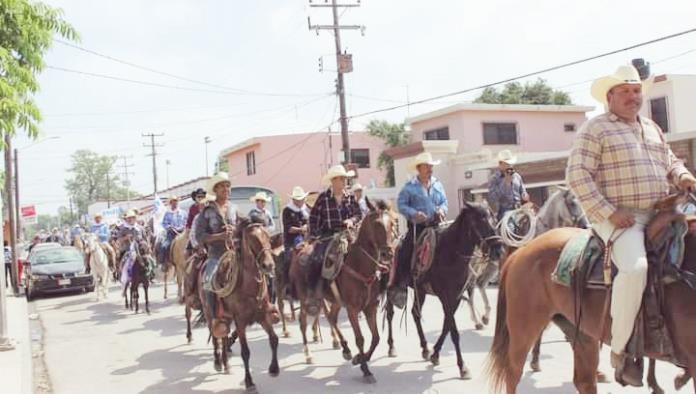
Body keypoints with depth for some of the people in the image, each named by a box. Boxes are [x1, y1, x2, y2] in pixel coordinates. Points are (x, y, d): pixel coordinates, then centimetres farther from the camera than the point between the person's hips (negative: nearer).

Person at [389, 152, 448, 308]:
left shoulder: (437, 184, 12)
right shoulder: (410, 186, -2)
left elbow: (444, 201, 18)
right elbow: (401, 204, -4)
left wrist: (442, 209, -5)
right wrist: (414, 213, -18)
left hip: (435, 225, 4)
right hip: (417, 226, -4)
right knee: (405, 253, -13)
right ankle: (397, 287, -6)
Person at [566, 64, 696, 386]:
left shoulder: (652, 128, 21)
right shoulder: (595, 129, -2)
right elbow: (577, 175, -11)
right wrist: (608, 213, -18)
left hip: (661, 215, 8)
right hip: (618, 218, -8)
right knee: (635, 266, -32)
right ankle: (619, 350, -20)